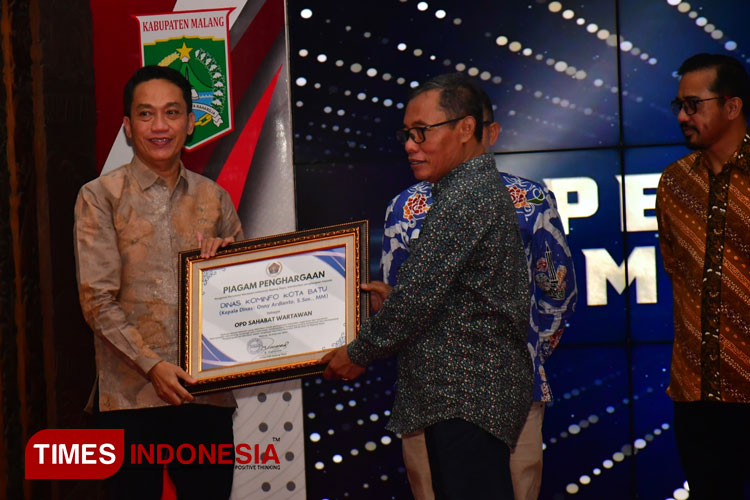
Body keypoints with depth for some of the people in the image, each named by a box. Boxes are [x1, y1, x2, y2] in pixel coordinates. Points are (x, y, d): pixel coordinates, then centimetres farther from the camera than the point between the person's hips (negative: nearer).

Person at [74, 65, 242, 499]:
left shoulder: (214, 198, 12)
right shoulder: (100, 197, 1)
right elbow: (98, 301, -5)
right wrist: (151, 365, -14)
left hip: (207, 392, 3)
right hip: (131, 394, -3)